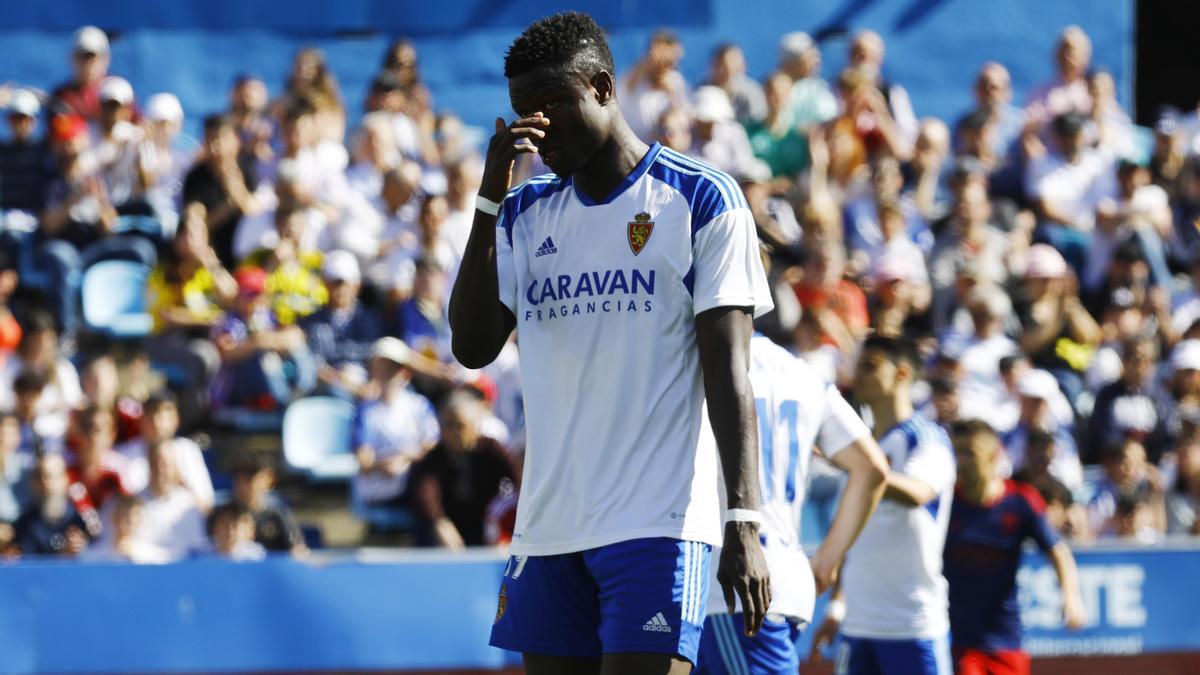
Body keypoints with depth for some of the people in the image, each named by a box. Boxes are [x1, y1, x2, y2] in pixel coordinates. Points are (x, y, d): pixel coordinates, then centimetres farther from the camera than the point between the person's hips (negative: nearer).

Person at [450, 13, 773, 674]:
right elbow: (473, 347, 2)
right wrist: (490, 198, -4)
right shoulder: (526, 214, 14)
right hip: (548, 524, 6)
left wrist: (743, 520, -15)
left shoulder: (699, 199, -2)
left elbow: (727, 371, -6)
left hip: (657, 521, -6)